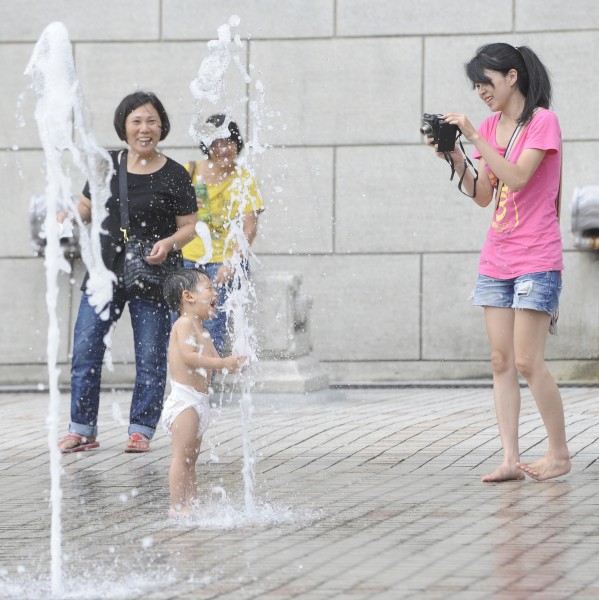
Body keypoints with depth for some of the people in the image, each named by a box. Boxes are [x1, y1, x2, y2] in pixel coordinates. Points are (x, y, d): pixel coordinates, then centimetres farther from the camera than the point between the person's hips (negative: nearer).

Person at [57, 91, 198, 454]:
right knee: (85, 351, -1)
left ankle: (141, 430, 11)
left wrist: (170, 243, -19)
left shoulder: (174, 175, -3)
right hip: (105, 274, 3)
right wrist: (66, 217, -5)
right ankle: (83, 430, 7)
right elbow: (87, 208, 16)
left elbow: (189, 226, 0)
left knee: (150, 359, 1)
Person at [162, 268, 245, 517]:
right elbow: (189, 356, -23)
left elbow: (215, 361, 20)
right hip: (184, 399, -10)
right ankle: (177, 506, -13)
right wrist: (221, 363, -24)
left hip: (199, 401, 10)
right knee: (182, 455, -12)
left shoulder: (201, 331, 21)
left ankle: (191, 503, 15)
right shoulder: (184, 324, -10)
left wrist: (232, 363, 0)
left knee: (191, 458, 12)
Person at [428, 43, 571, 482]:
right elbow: (483, 196, 11)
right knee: (501, 361, 1)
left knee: (527, 360, -10)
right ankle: (511, 459, 0)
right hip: (497, 259, 7)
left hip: (536, 259, -7)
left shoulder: (542, 121, -8)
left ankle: (559, 454, 3)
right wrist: (455, 156, -1)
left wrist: (475, 137, -21)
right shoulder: (492, 127, 13)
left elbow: (517, 177, -20)